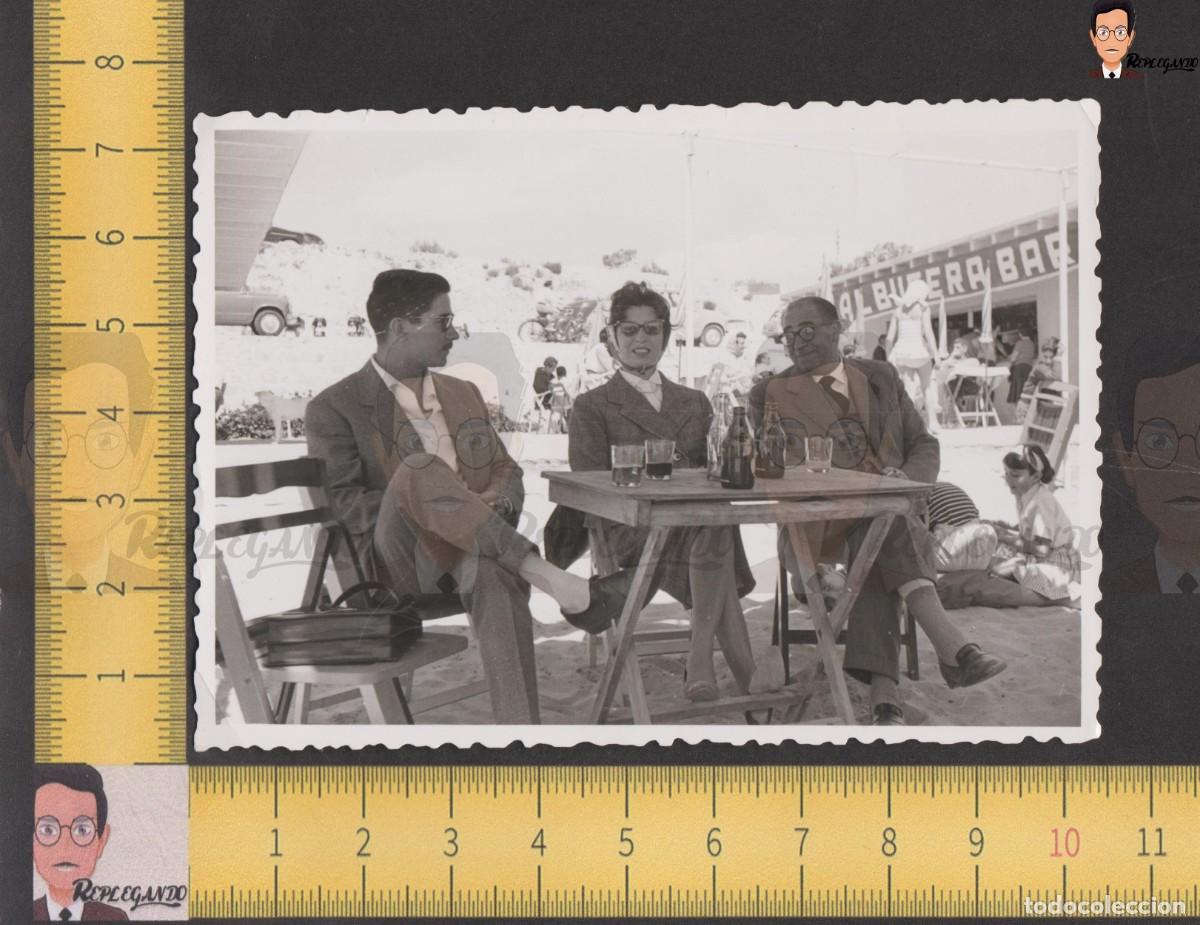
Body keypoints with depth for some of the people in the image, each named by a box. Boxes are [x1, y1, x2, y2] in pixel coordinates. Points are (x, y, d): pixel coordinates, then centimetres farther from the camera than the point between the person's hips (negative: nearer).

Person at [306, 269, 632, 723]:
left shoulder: (464, 394, 22)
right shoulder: (334, 409, 3)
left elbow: (508, 473, 22)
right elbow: (340, 502, -6)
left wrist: (495, 503, -2)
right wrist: (420, 501, -16)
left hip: (478, 548, 3)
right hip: (400, 558, -3)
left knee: (493, 575, -37)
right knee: (419, 468, -36)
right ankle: (554, 582, -38)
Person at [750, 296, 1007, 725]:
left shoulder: (880, 377, 19)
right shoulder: (770, 395, 12)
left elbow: (925, 447, 17)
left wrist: (908, 478, -8)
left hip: (893, 512, 2)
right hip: (818, 528, -2)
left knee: (879, 556, -34)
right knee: (883, 516, -34)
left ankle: (884, 692, -48)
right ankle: (952, 646, -47)